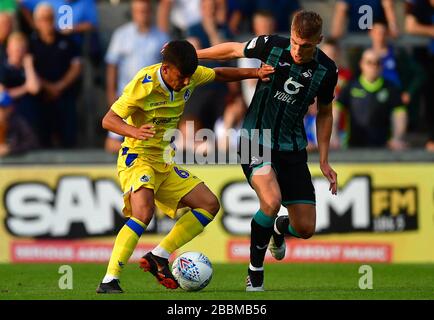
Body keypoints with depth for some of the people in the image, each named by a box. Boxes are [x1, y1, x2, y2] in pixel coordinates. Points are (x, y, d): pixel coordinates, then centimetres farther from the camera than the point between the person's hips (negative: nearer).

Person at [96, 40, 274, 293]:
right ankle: (109, 282, -32)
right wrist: (134, 132, -43)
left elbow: (218, 74, 18)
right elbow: (109, 120, -24)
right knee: (144, 212, -32)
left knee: (210, 205, 5)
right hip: (137, 158, -8)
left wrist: (253, 73, 7)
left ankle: (158, 257, 5)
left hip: (165, 164, 8)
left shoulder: (190, 76, -4)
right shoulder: (144, 84, -23)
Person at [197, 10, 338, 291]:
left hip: (293, 150, 3)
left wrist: (324, 161, 8)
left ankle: (279, 227, 37)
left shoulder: (326, 70, -6)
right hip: (256, 142, -3)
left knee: (306, 228, -3)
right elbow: (234, 50, 6)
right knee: (271, 201, -30)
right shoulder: (271, 46, -13)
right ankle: (255, 272, -9)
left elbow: (325, 113, 10)